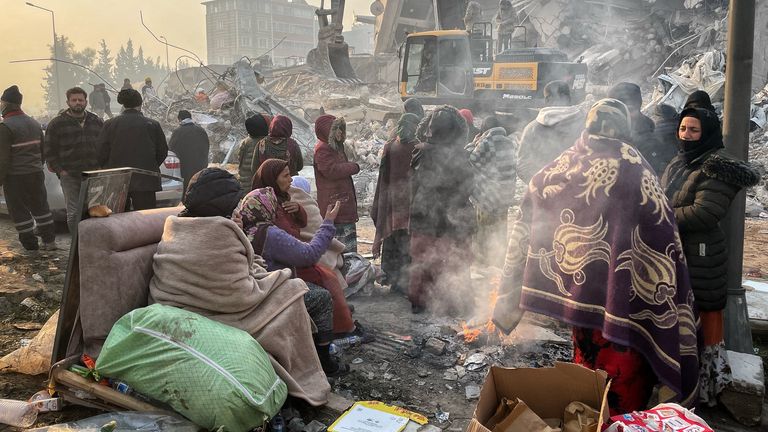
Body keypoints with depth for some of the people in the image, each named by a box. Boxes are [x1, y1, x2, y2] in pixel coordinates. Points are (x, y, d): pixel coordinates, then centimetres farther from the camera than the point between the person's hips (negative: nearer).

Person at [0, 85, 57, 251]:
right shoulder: (34, 123, 9)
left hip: (15, 177, -7)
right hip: (36, 175, 7)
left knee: (19, 212, 3)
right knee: (40, 207, 15)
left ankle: (30, 245, 7)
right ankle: (49, 241, 17)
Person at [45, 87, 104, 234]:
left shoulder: (97, 122, 11)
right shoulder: (57, 124, 2)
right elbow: (49, 151, 2)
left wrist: (101, 166, 5)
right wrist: (59, 170, -6)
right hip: (69, 176, -2)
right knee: (74, 212, -1)